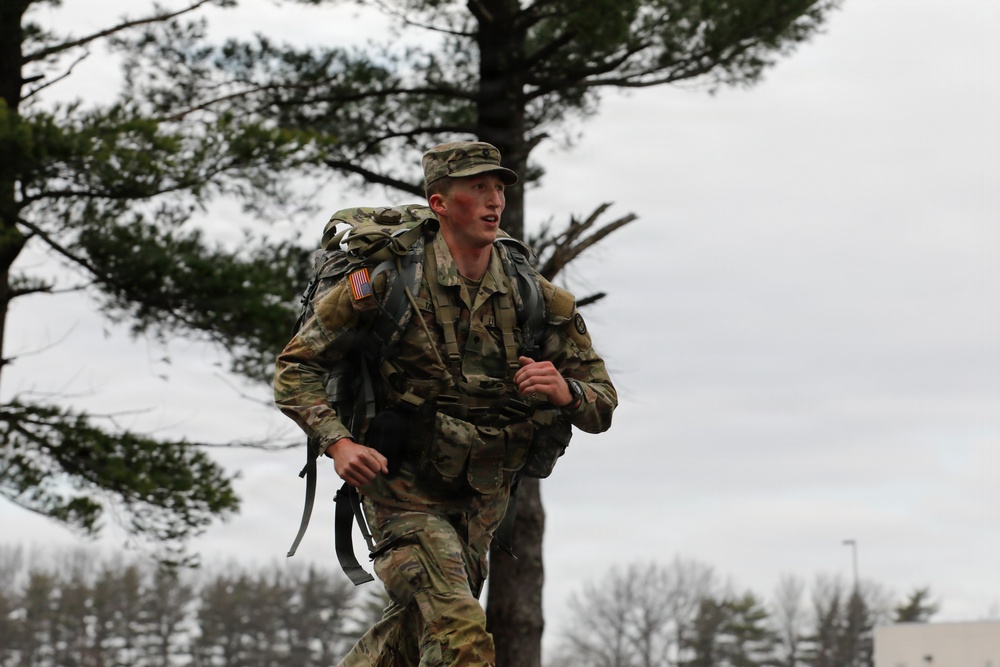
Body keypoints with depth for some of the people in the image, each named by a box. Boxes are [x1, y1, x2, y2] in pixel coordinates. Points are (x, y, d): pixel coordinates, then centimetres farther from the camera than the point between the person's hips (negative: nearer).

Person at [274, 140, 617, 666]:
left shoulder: (539, 300, -2)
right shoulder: (389, 283, -11)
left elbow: (602, 407, 2)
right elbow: (296, 367, -5)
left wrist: (564, 391, -21)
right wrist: (338, 443, -20)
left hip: (480, 501, 5)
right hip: (403, 490, -5)